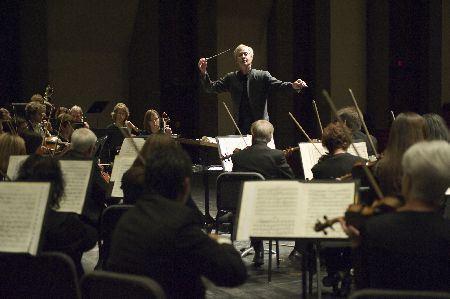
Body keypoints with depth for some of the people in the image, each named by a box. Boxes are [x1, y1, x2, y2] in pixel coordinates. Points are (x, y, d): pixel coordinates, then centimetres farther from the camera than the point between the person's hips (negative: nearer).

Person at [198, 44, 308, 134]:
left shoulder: (262, 76, 0)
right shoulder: (231, 78, 9)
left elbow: (278, 85, -13)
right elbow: (210, 87, 8)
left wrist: (293, 86, -34)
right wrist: (203, 72, -8)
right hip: (240, 127, 2)